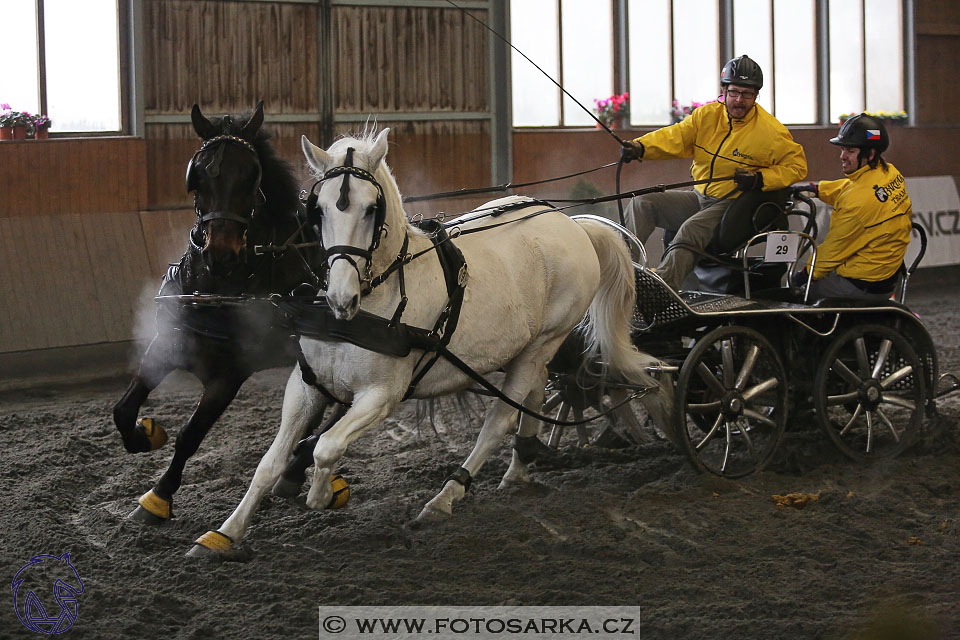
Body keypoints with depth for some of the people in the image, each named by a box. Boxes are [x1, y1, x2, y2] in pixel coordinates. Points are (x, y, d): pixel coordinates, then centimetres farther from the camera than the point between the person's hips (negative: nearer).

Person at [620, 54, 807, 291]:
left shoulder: (771, 131, -8)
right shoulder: (706, 116, 4)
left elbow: (796, 166, -3)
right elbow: (675, 137, -4)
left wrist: (759, 179, -18)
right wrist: (640, 147, -23)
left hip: (734, 206, -6)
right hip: (699, 198, 6)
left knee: (691, 230, -32)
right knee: (642, 203, -9)